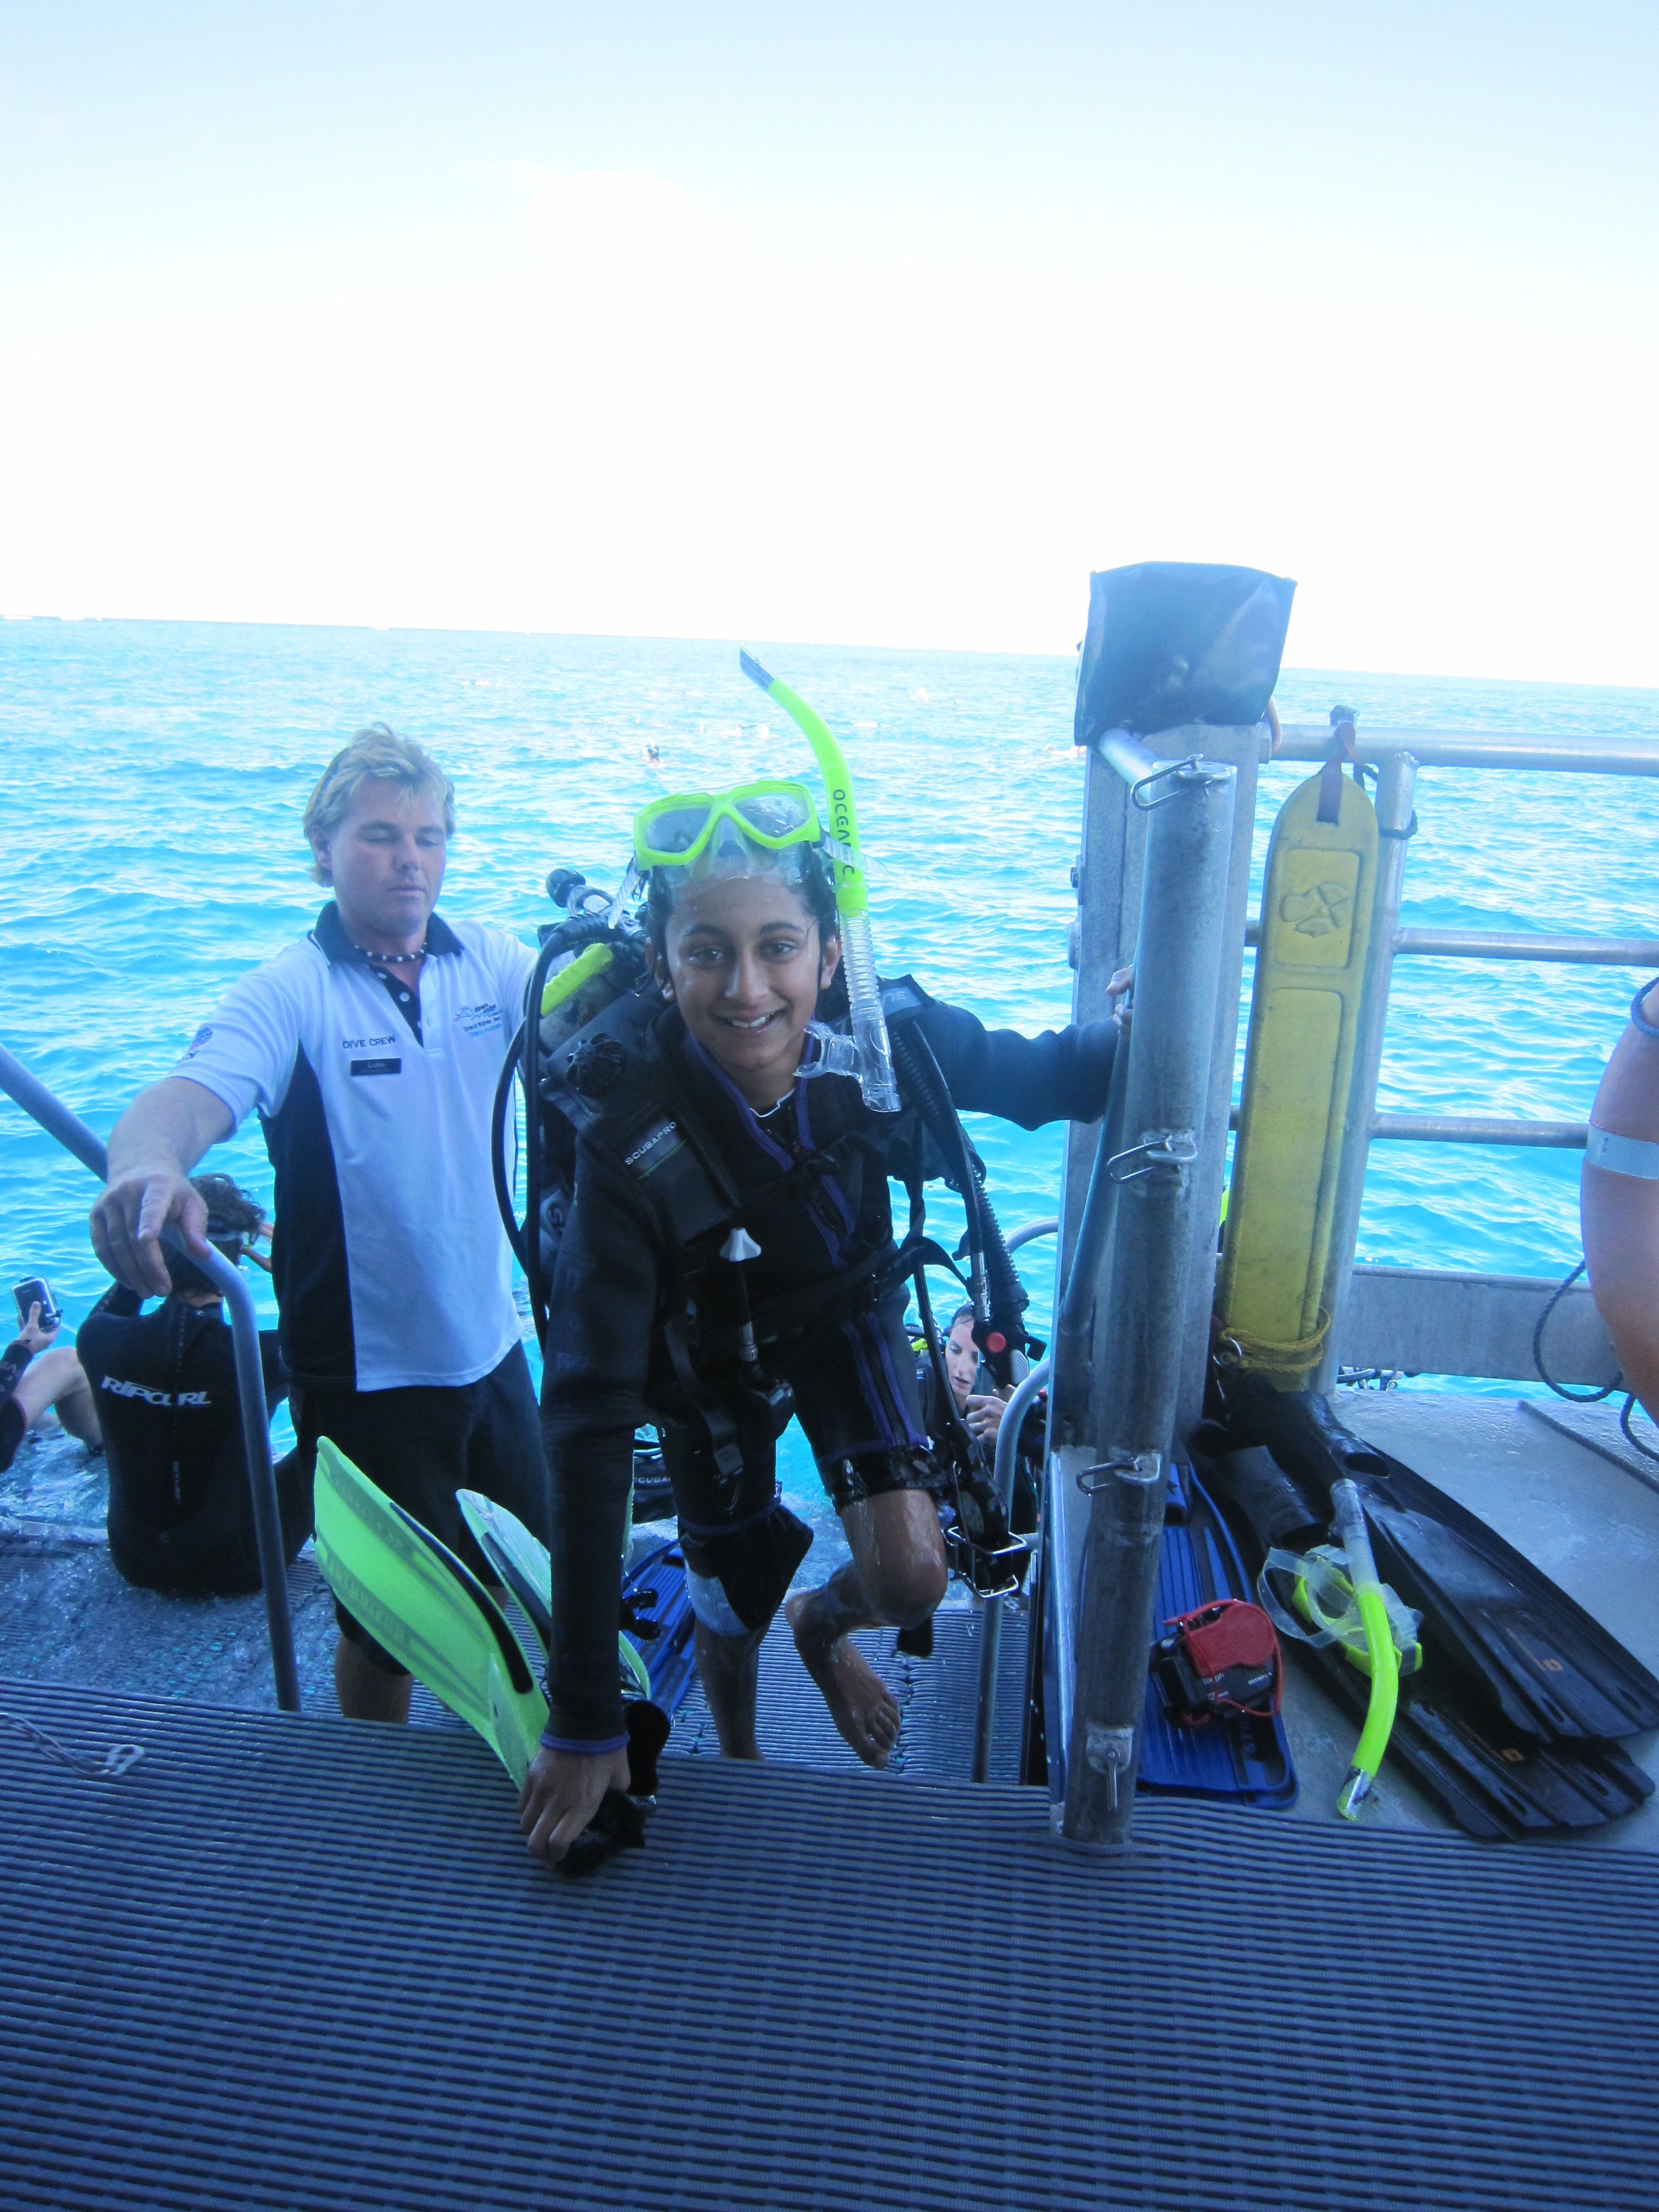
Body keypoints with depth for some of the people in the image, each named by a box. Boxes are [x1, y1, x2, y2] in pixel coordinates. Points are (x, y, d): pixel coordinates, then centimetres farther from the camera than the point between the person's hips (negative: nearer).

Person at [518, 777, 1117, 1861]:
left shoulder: (883, 1036, -30)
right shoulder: (629, 1136, -38)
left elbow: (1039, 1075, -8)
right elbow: (591, 1419, -37)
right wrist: (583, 1721, -35)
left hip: (846, 1308, 2)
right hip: (712, 1353, -1)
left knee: (912, 1581, -11)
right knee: (732, 1613, 11)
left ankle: (824, 1624, 29)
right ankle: (739, 1763, 49)